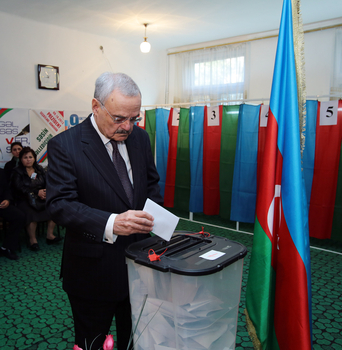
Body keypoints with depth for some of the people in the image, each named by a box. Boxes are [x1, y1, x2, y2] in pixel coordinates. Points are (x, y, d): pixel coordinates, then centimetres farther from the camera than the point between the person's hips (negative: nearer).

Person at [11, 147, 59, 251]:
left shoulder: (40, 170, 16)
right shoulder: (17, 172, 3)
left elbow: (47, 183, 8)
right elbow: (19, 188, -10)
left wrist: (45, 192, -16)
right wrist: (37, 192, -16)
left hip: (41, 199, 4)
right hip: (25, 200, -4)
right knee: (31, 213, -34)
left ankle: (50, 235, -10)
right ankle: (32, 239, -12)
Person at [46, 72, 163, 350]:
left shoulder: (140, 138, 1)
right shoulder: (65, 145, -16)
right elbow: (60, 204, -22)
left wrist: (153, 212, -9)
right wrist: (111, 223, -36)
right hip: (94, 269, -4)